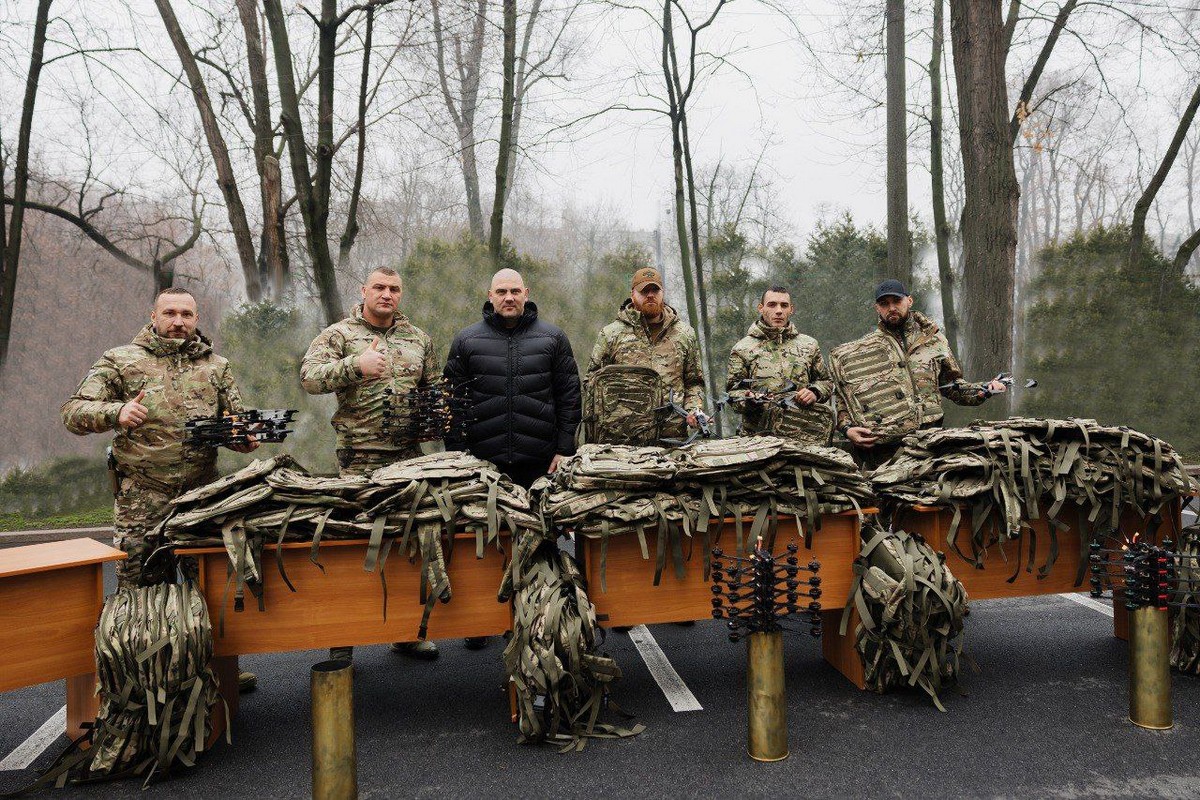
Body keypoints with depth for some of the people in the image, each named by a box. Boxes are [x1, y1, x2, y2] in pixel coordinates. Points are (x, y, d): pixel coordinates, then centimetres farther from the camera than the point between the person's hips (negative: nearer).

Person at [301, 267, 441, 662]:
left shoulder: (418, 338, 16)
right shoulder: (338, 334, 3)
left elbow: (436, 388, 23)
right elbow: (309, 376, -11)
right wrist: (356, 365, -23)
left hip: (409, 455, 4)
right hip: (359, 457, -4)